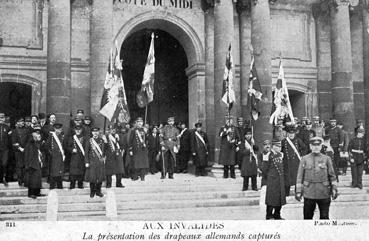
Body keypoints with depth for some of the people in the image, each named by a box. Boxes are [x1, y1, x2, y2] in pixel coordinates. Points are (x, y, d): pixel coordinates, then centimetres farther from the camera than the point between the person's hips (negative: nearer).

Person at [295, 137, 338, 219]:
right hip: (309, 193, 0)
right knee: (307, 216, 6)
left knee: (324, 217, 4)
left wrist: (334, 189, -1)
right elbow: (300, 176, 4)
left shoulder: (327, 159, 7)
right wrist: (298, 191, 0)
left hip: (324, 193, 0)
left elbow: (332, 175, 7)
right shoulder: (305, 159, 5)